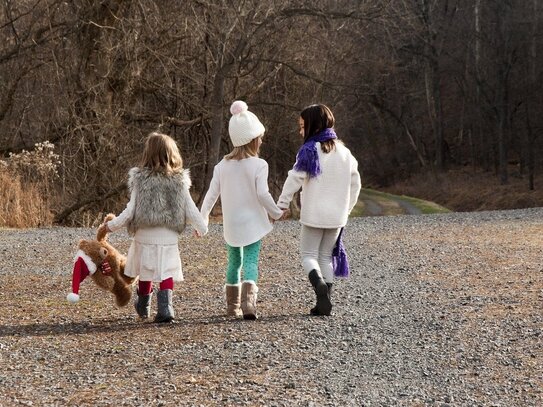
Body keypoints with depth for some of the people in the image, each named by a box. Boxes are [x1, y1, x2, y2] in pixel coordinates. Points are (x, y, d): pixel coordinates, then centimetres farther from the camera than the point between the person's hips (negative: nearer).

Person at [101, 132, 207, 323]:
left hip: (145, 236, 0)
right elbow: (190, 210, 0)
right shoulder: (180, 181, -5)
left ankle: (143, 308, 35)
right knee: (167, 273, 8)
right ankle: (165, 307, -9)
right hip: (169, 238, 0)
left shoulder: (140, 179, -10)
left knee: (146, 273, 16)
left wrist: (112, 225, 6)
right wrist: (202, 228, 16)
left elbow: (130, 211, -8)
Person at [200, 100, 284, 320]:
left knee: (234, 262, 18)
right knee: (251, 261, -6)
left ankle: (233, 306, 22)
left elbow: (212, 194, 3)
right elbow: (263, 194, -16)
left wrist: (203, 217, 14)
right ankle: (248, 302, -26)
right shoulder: (259, 165, -11)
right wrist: (276, 213, -1)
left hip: (230, 224, 4)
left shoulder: (222, 165, 2)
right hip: (252, 223, -4)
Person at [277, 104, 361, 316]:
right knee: (326, 256, 14)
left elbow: (294, 180, -15)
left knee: (309, 254, 5)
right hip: (337, 216, 5)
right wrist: (347, 208, 22)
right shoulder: (343, 151, 8)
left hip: (313, 216, -5)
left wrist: (281, 205, -7)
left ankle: (318, 283, -24)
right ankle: (324, 302, 9)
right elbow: (355, 182, 14)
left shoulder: (310, 150, -11)